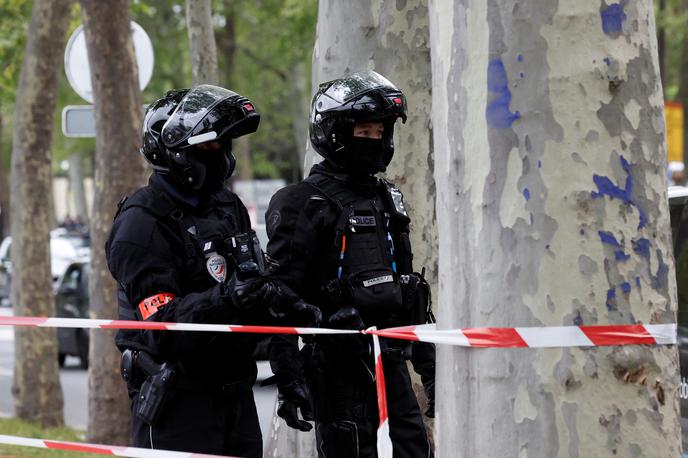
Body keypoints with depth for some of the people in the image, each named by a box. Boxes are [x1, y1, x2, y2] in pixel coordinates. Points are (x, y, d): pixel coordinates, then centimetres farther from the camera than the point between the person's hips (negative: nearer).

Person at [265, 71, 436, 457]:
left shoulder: (387, 199, 17)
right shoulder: (305, 204, -7)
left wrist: (429, 366, 20)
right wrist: (289, 379, -18)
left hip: (391, 362, 7)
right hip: (338, 366, -7)